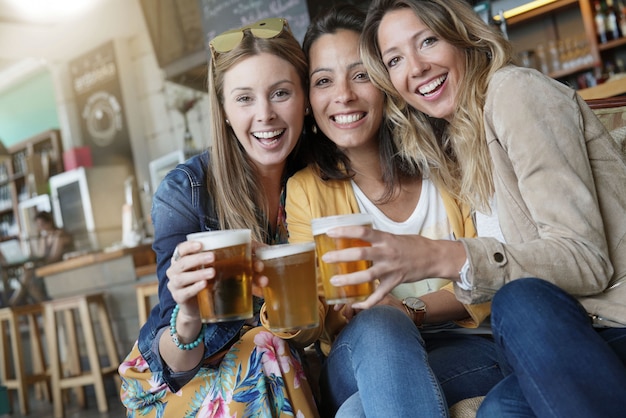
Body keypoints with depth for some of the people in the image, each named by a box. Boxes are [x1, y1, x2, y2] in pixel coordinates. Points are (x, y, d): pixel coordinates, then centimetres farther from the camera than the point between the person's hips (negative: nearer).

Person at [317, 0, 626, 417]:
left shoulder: (514, 90, -9)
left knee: (521, 305, -31)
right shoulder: (454, 146, 13)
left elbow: (584, 258, -17)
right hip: (584, 337, 4)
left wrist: (442, 258, -28)